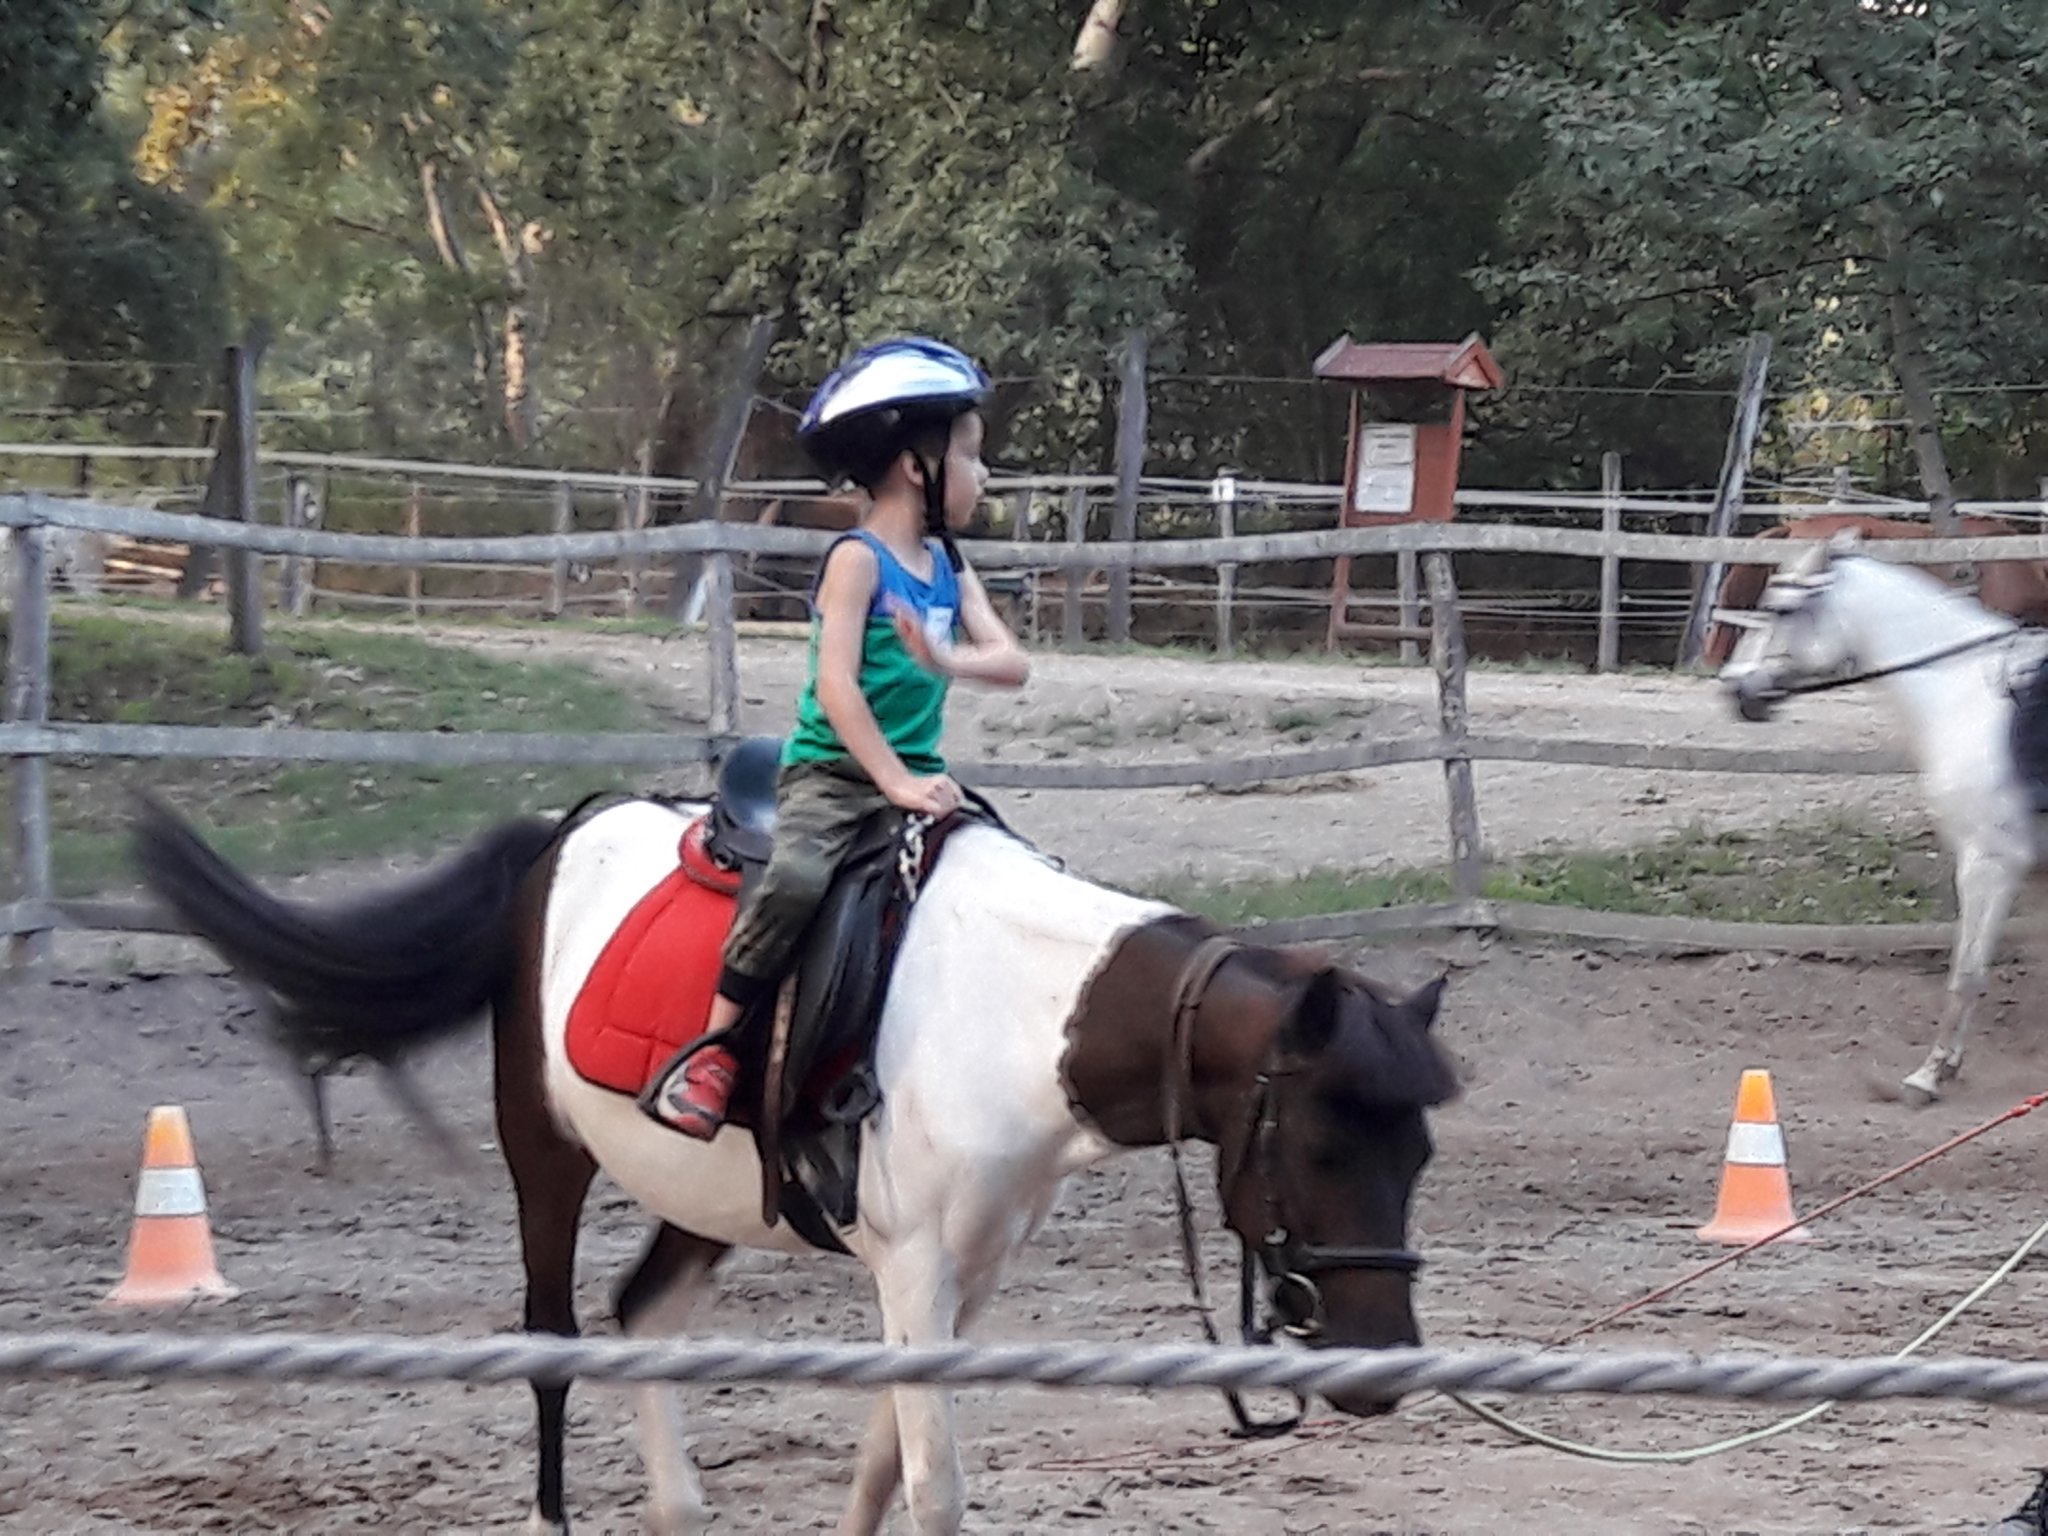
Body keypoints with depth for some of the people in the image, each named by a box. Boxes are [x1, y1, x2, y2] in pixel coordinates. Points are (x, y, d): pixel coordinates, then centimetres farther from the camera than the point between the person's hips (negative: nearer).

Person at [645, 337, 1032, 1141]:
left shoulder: (948, 567, 12)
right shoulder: (858, 559, -9)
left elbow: (1013, 663, 3)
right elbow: (836, 685, -17)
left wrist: (947, 661, -19)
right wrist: (895, 782, -24)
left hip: (917, 775, 7)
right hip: (831, 771, -7)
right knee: (797, 877, -32)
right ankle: (712, 1045, -22)